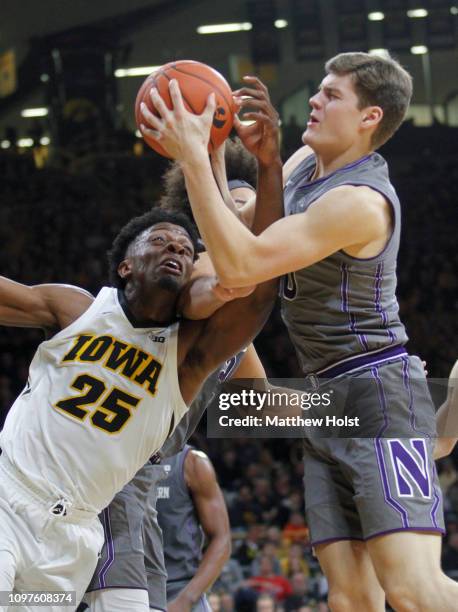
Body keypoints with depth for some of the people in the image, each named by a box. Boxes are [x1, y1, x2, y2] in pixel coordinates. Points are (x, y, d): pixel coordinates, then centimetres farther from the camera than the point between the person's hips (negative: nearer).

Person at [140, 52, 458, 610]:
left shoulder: (360, 201, -19)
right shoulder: (309, 161, 11)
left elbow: (239, 267, -25)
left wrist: (193, 157, -25)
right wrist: (261, 149, 9)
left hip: (379, 401, -9)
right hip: (327, 403, 9)